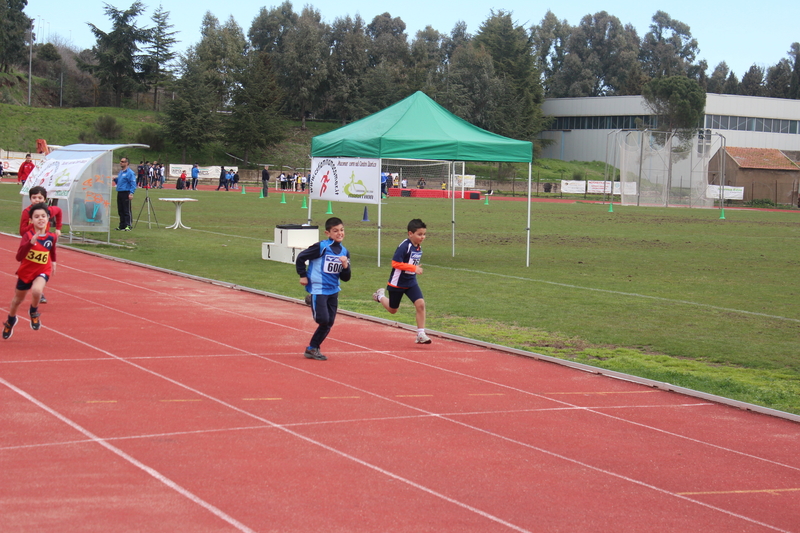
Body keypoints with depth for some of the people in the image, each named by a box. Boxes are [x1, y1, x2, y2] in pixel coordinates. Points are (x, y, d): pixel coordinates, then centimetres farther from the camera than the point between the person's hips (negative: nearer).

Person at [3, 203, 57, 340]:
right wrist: (31, 242, -45)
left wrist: (53, 261, 23)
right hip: (25, 271, 0)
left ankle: (34, 312, 1)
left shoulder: (51, 237, -12)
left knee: (36, 290, -32)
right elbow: (19, 257, -34)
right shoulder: (28, 236, -22)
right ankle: (10, 321, 52)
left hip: (42, 271, 0)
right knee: (18, 299, 20)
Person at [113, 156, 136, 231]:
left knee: (127, 211, -7)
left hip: (126, 193, -9)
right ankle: (122, 226, 16)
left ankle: (128, 226, -5)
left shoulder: (130, 172, -9)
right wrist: (115, 179, 8)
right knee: (120, 211, 11)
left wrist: (131, 193, -22)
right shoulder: (121, 172, 18)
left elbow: (133, 184, -13)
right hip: (119, 193, 9)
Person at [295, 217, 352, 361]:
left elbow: (345, 278, 9)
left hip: (333, 291, 7)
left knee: (328, 324, 8)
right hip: (318, 290, -7)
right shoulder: (321, 247, -13)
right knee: (323, 320, -16)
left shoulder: (344, 252, 6)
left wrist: (345, 266, -10)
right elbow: (301, 257, -6)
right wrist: (303, 276, -4)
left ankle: (312, 349, 20)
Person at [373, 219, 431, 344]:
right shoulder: (404, 246, -23)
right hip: (397, 283, -6)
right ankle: (380, 296, 45)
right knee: (392, 310, 13)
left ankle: (420, 335, -8)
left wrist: (416, 268, 5)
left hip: (411, 282, 6)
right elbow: (395, 263, -27)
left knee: (420, 304, -14)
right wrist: (414, 268, -29)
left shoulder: (419, 247, 2)